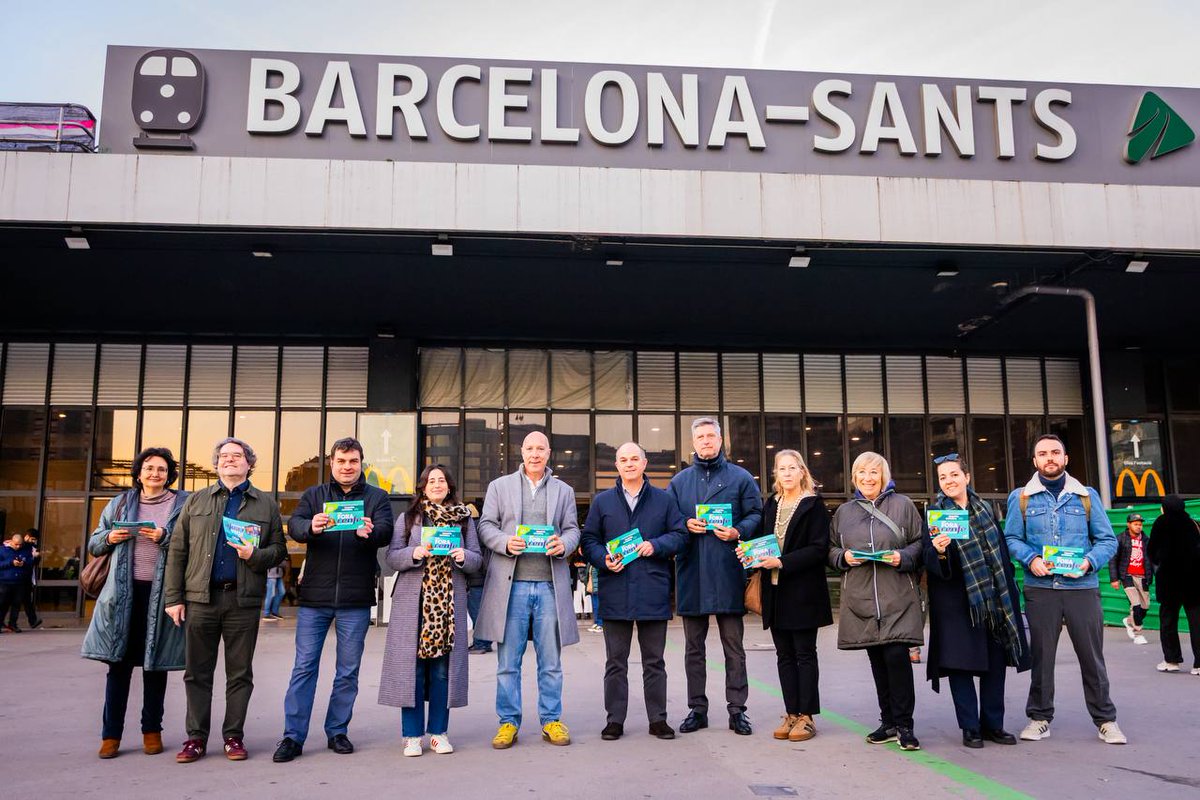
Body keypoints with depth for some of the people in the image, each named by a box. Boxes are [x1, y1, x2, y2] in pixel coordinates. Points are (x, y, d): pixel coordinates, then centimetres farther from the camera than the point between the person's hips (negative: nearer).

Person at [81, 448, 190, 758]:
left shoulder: (183, 504, 4)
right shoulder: (120, 503, 12)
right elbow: (94, 544, 17)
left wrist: (166, 538, -16)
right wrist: (109, 538, -4)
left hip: (161, 593, -2)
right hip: (124, 593, 2)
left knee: (155, 663, 7)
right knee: (119, 662, 2)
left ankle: (152, 730, 19)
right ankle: (111, 734, 11)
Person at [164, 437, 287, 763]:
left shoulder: (266, 504, 9)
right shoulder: (196, 501, 11)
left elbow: (279, 549, 8)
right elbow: (177, 551, 7)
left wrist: (255, 555, -14)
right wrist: (173, 597, 0)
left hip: (244, 600, -1)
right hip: (201, 598, 1)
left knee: (240, 673, 5)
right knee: (197, 672, 5)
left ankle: (234, 736, 15)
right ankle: (196, 737, 15)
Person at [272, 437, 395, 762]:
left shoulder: (377, 497, 7)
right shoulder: (313, 495, 9)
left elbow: (387, 530, -10)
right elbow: (294, 525, -8)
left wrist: (370, 532, -34)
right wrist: (311, 527, -32)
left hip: (356, 600, 0)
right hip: (314, 596, 0)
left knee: (348, 670, 9)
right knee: (304, 666, 2)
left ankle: (337, 731, 21)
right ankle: (293, 736, 10)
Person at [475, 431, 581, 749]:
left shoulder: (564, 491, 15)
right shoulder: (500, 486, 11)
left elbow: (573, 529, 11)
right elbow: (486, 525, 7)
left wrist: (563, 544, -11)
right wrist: (505, 543, -13)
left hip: (550, 583, 1)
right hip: (511, 583, -1)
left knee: (551, 660, 6)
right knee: (508, 660, 3)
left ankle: (551, 720, 17)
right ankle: (508, 722, 14)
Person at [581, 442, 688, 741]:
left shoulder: (663, 500, 8)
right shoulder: (602, 501, 9)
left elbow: (680, 535, 5)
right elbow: (588, 540, 7)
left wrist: (656, 545, -11)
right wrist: (604, 560, -11)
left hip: (653, 591, 0)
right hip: (615, 591, 0)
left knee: (654, 660, 8)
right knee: (616, 661, 7)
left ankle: (658, 719, 18)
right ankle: (615, 719, 16)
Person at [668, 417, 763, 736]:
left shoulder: (740, 477, 6)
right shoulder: (679, 481, 12)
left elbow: (756, 515, 3)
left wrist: (737, 532, -15)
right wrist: (685, 525, -7)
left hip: (728, 574, -2)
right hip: (691, 575, 3)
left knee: (733, 646, 4)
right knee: (693, 647, 9)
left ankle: (737, 709, 12)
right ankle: (697, 709, 19)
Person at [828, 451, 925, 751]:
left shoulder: (903, 505, 6)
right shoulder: (844, 512, 14)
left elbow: (920, 543, 5)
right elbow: (831, 550, 16)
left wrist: (903, 557, -12)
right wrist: (844, 557, -4)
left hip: (897, 596, -3)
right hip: (860, 597, 3)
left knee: (896, 655, -12)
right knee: (877, 659, 8)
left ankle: (904, 725, 1)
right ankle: (889, 722, 20)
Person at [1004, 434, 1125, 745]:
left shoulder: (1087, 495, 9)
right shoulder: (1021, 497, 7)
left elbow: (1107, 539, 7)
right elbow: (1012, 539, 5)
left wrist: (1089, 562, -11)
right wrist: (1031, 559, -13)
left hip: (1082, 587, 0)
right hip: (1040, 588, 0)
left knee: (1092, 655, 4)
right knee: (1041, 655, 6)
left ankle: (1105, 719, 18)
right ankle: (1040, 717, 17)